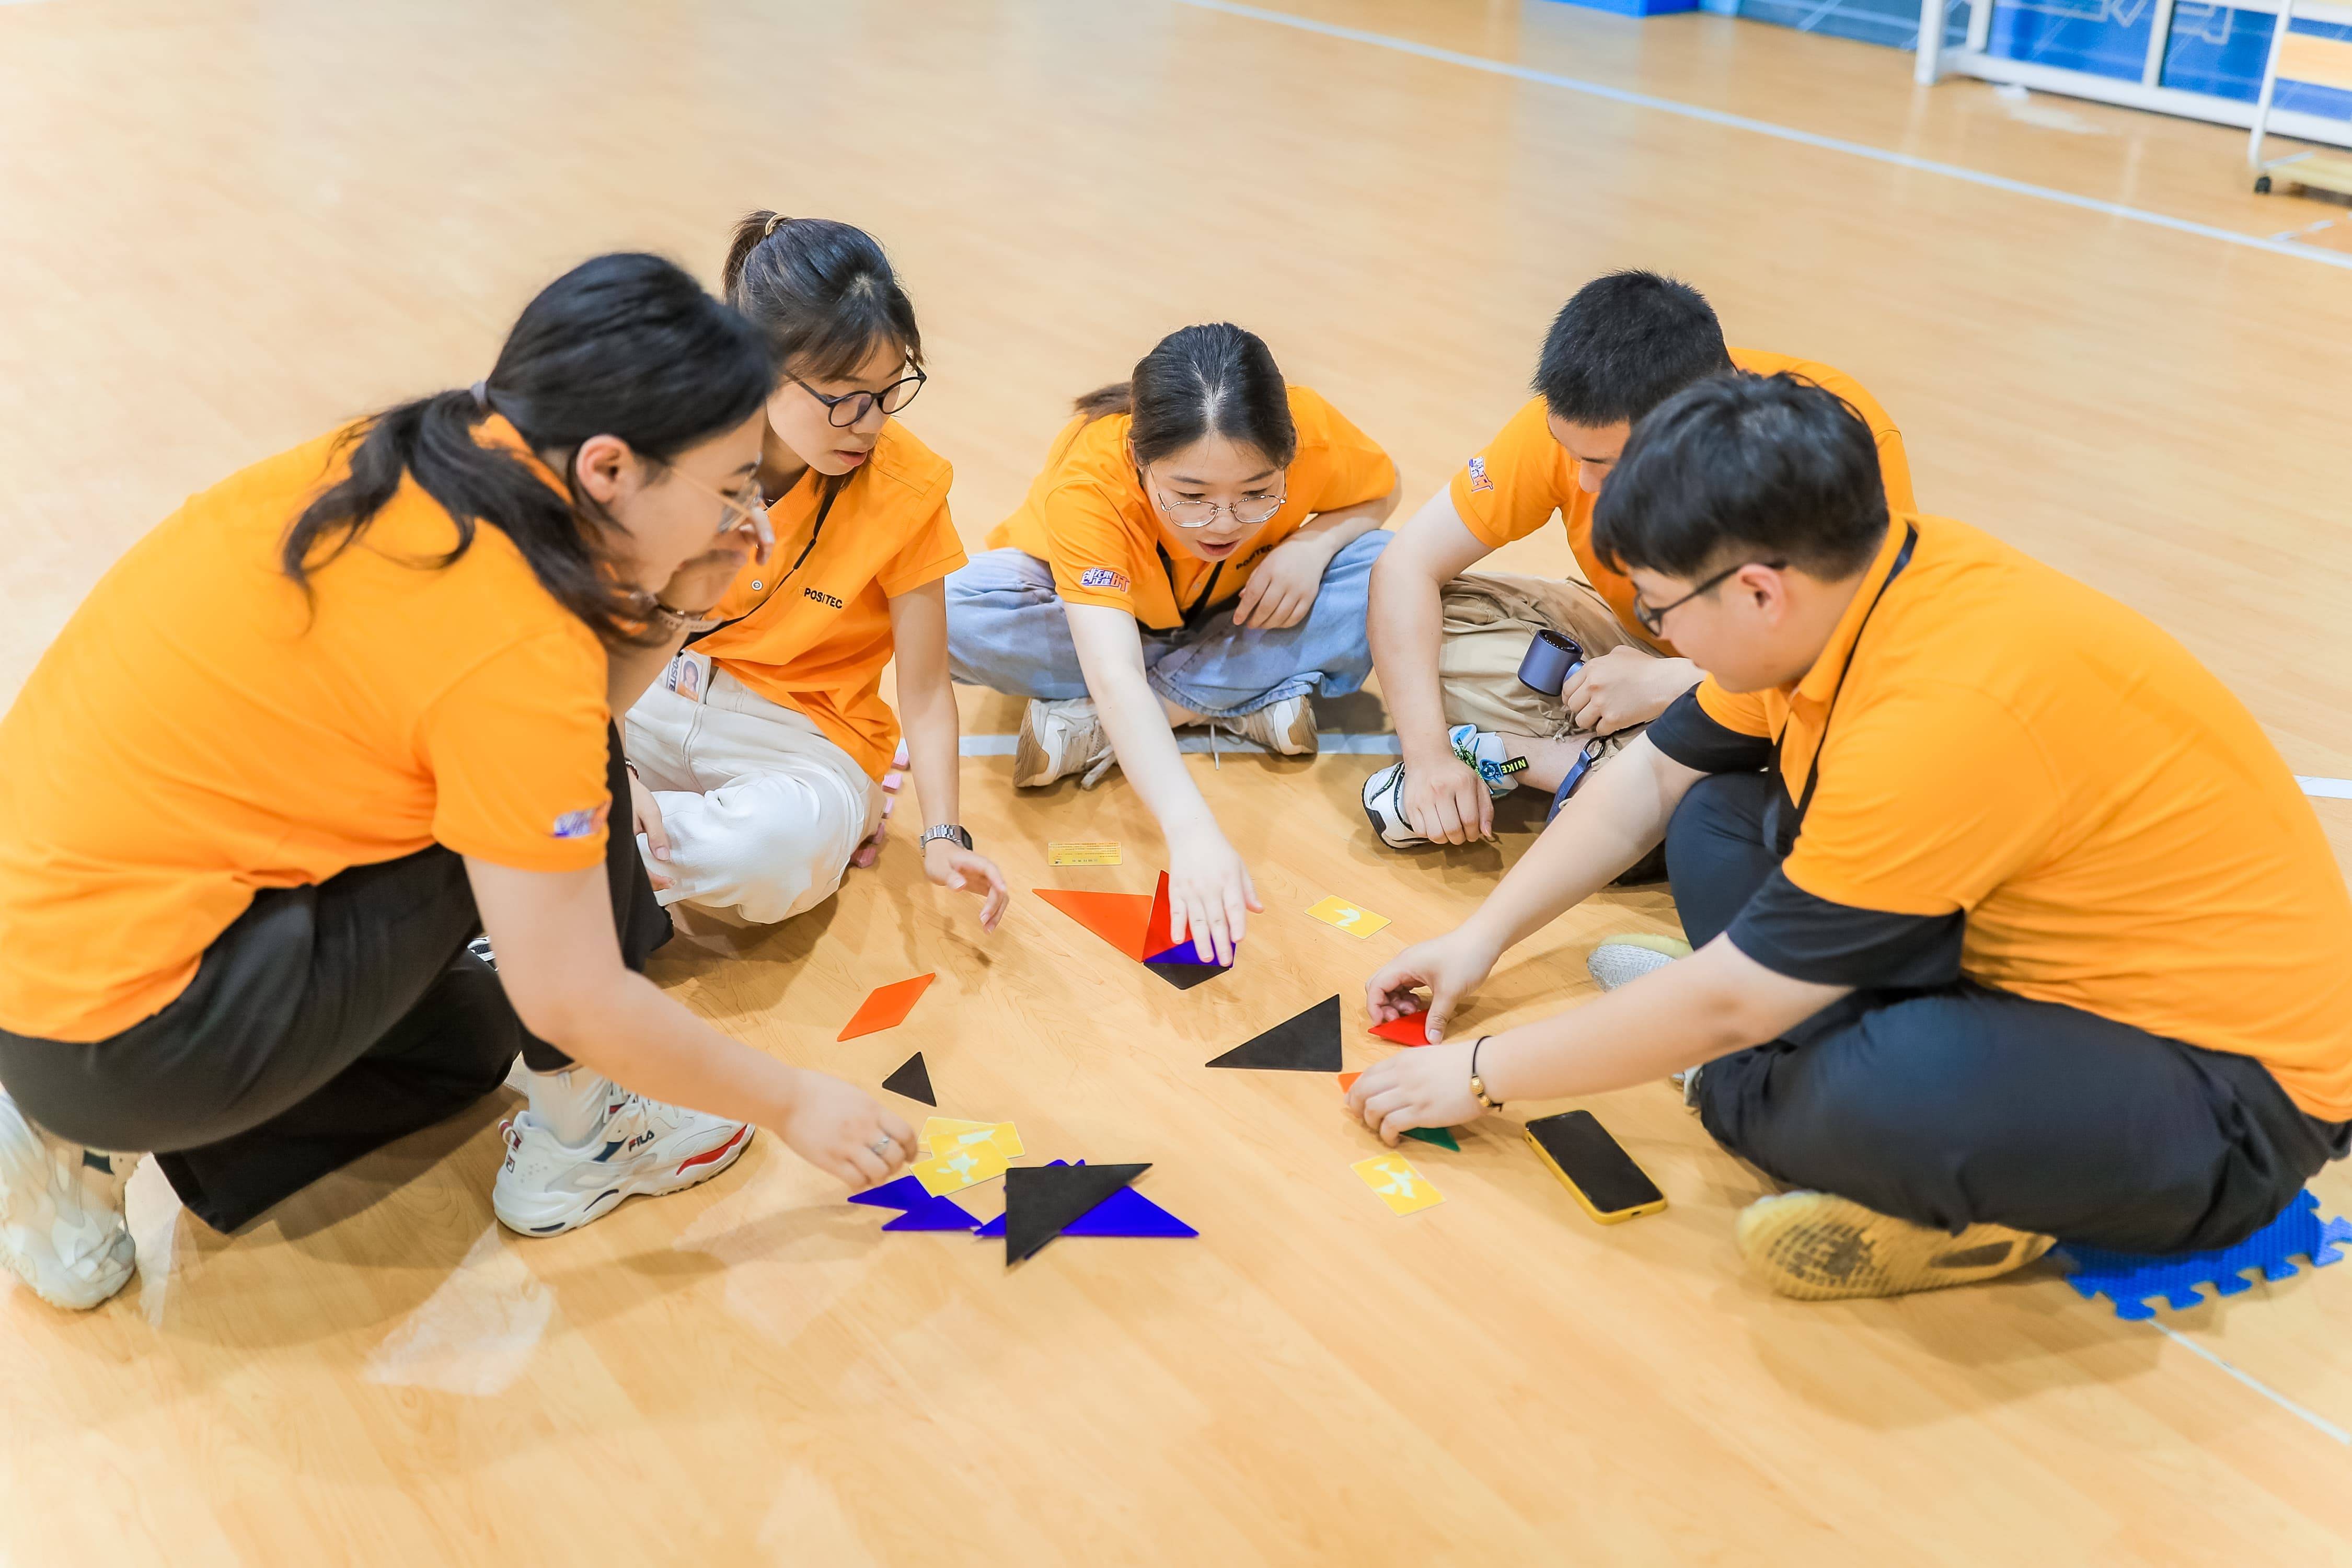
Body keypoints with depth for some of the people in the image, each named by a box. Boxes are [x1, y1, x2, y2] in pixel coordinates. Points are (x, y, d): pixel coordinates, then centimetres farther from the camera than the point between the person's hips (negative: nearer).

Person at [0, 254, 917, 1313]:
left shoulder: (410, 463, -2)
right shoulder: (509, 643, -25)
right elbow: (576, 1001, -18)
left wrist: (668, 611, -2)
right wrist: (792, 1104, -6)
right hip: (118, 1028, -9)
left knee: (461, 1041, 25)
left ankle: (95, 1148, 17)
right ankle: (578, 1139, 9)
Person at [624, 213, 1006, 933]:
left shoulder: (906, 492, -14)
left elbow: (925, 688, -8)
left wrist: (943, 835, -20)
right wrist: (613, 771, -24)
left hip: (804, 741, -1)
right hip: (651, 703, 2)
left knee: (772, 847, -37)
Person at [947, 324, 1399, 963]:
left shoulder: (1311, 432, -30)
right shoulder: (1086, 478, -39)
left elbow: (1381, 491, -6)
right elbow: (1115, 678, -49)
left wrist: (1315, 542, -29)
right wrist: (1191, 830, -62)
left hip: (1237, 616, 3)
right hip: (1098, 605, -2)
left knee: (1381, 576, -28)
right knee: (956, 614, -35)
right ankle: (1244, 697, -21)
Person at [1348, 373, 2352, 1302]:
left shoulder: (1948, 712, -33)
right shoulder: (1832, 587, -7)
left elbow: (1727, 1006, -25)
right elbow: (1651, 777, 9)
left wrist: (1482, 1075, -13)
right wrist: (1481, 937, 9)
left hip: (2230, 1090, -8)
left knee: (1889, 1097, -38)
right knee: (1716, 821, 4)